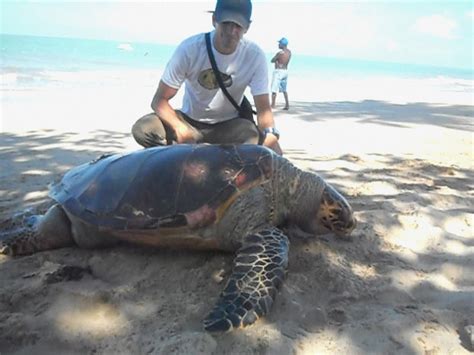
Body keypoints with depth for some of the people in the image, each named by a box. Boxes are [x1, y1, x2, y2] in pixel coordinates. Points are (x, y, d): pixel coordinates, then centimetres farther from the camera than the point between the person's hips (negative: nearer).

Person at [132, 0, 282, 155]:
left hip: (229, 125, 0)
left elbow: (263, 108, -18)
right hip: (189, 121, 0)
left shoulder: (255, 55, -16)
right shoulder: (189, 48, -19)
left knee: (260, 138, -32)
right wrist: (180, 129, -38)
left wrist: (271, 135, -41)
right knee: (143, 129, -25)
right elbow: (159, 100, -17)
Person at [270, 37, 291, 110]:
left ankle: (273, 105, -4)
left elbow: (272, 60, -8)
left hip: (278, 71, -8)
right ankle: (287, 105, 15)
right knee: (284, 89, 17)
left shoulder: (280, 53, -17)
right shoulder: (289, 52, 6)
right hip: (285, 71, 8)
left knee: (274, 89, -3)